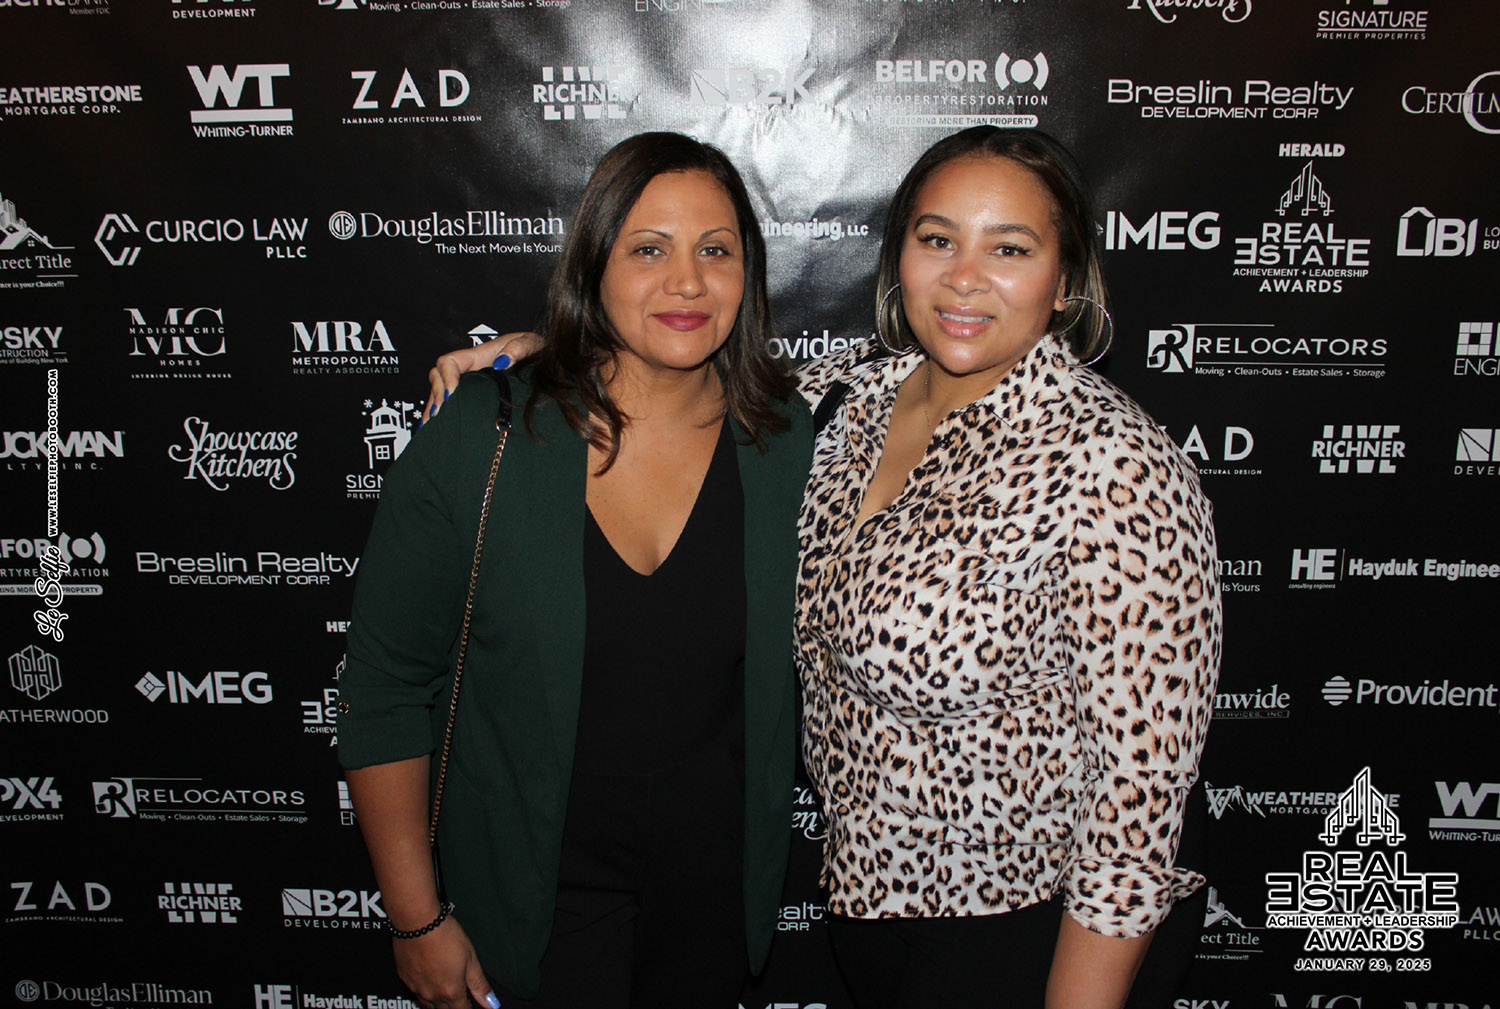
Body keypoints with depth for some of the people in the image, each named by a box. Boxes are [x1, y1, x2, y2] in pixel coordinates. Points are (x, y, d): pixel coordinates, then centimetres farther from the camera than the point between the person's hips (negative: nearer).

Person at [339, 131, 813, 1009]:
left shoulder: (793, 443, -9)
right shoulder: (474, 443, -15)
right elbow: (386, 691, -9)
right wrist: (418, 920, -6)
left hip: (720, 877, 3)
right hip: (536, 894, -2)